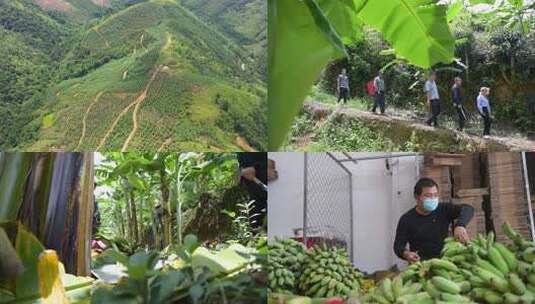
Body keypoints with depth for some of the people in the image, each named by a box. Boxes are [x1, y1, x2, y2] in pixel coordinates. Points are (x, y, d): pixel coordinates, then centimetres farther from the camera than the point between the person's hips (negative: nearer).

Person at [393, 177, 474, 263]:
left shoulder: (443, 210, 4)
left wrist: (460, 225, -31)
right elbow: (398, 245, -3)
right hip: (421, 264, -4)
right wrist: (406, 253, -27)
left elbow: (467, 209, -10)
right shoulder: (406, 219, -1)